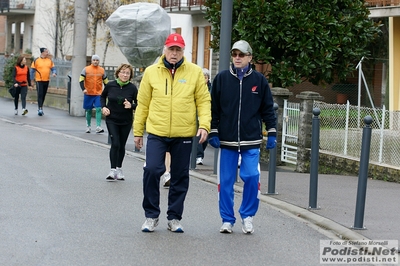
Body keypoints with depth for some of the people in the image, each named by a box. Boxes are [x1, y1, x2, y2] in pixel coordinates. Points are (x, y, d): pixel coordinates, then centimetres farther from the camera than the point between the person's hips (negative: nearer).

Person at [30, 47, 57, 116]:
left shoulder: (50, 61, 7)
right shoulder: (36, 60, -6)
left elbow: (53, 68, 10)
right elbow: (32, 70, -2)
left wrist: (54, 73, -12)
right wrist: (32, 79, -4)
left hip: (47, 80, 5)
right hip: (39, 80, -5)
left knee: (43, 95, 12)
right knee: (40, 94, -10)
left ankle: (41, 107, 23)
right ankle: (40, 109, -12)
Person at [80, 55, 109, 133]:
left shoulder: (102, 70, 8)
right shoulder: (86, 69, 1)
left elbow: (105, 81, 15)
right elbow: (81, 80, -2)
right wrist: (83, 89, -17)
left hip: (98, 94, 1)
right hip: (88, 94, -1)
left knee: (98, 109, -12)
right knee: (88, 110, 7)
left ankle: (98, 127, -15)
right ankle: (88, 126, 21)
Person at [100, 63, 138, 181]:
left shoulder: (132, 88, -8)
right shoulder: (110, 85, -6)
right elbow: (102, 96, 13)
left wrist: (131, 106, -21)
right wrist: (103, 107, -3)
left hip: (126, 121, 1)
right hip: (112, 120, -1)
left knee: (122, 145, 10)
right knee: (115, 144, -12)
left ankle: (119, 169, 25)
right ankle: (113, 170, -9)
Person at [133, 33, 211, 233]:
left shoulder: (195, 72, 2)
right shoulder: (151, 72, 4)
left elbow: (203, 101, 4)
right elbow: (143, 103, 8)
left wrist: (204, 124, -10)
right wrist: (137, 131, 8)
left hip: (184, 135, 1)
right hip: (156, 133, 0)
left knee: (180, 177, 7)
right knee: (152, 170, -12)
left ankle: (174, 218, 20)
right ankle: (151, 215, 3)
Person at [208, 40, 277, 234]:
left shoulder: (259, 80, 3)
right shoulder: (221, 78, 3)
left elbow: (267, 108, 7)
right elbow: (213, 108, 5)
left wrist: (272, 133, 3)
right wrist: (213, 132, 0)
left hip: (251, 140, -1)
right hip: (226, 140, 1)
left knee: (252, 177, -8)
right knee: (225, 181, 3)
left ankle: (247, 216, 11)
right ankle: (227, 220, 14)